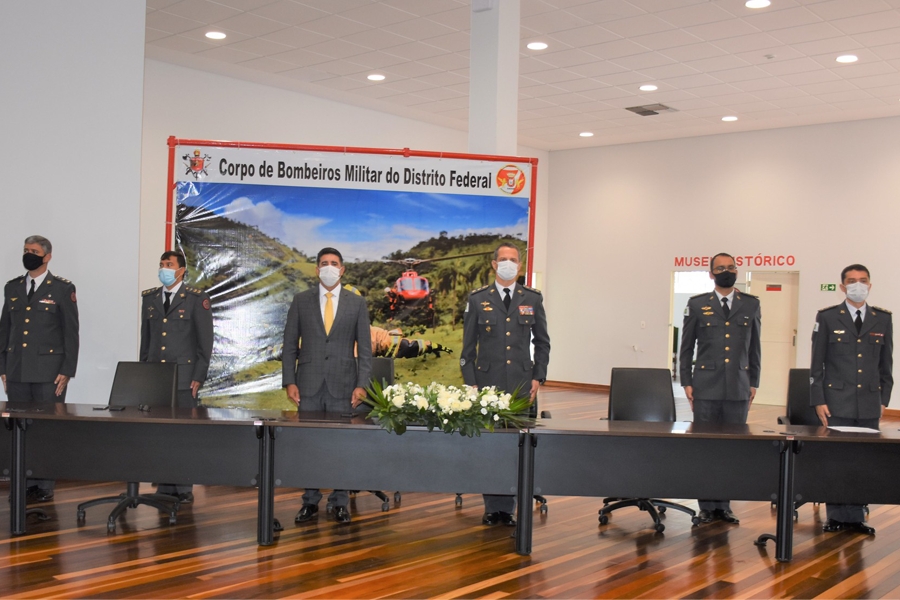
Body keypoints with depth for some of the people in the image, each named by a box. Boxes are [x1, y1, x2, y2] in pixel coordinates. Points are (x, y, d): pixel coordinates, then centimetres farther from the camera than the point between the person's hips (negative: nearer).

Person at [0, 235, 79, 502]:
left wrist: (67, 371, -8)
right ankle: (24, 483, 14)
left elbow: (71, 332, -3)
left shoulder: (63, 289, 0)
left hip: (49, 371, -4)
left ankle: (45, 486, 8)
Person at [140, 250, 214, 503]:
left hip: (184, 377, -4)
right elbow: (145, 339, 16)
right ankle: (165, 487, 13)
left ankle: (184, 489, 6)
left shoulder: (197, 299, -2)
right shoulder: (149, 297, 13)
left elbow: (205, 341, -3)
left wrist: (199, 377, -8)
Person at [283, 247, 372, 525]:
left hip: (342, 385, -1)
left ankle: (340, 502, 12)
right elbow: (290, 344, 6)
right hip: (309, 384, 1)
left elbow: (364, 348, 4)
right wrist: (289, 381, -3)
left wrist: (361, 384, -5)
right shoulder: (301, 301, 6)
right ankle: (310, 501, 14)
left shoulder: (356, 303, 5)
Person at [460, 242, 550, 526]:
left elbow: (542, 342, 12)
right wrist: (470, 382, -1)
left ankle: (508, 507, 11)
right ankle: (492, 507, 12)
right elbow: (468, 346, 5)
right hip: (488, 383, -1)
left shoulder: (533, 299, 7)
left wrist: (538, 377, 3)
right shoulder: (478, 299, 3)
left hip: (521, 384, 1)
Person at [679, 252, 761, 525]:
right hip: (706, 388, -1)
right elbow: (686, 347, 5)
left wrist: (754, 383, 8)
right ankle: (706, 506, 12)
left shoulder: (751, 305, 7)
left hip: (738, 389, 1)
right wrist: (686, 382, 1)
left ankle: (724, 504, 14)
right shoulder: (697, 305, 3)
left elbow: (755, 347, 11)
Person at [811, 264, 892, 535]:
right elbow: (817, 364, -1)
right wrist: (818, 401, -5)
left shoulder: (883, 319, 8)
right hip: (837, 402, -2)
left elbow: (886, 363, 12)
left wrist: (884, 399, 8)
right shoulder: (827, 317, 0)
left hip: (870, 404, 2)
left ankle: (856, 517, 15)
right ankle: (837, 516, 12)